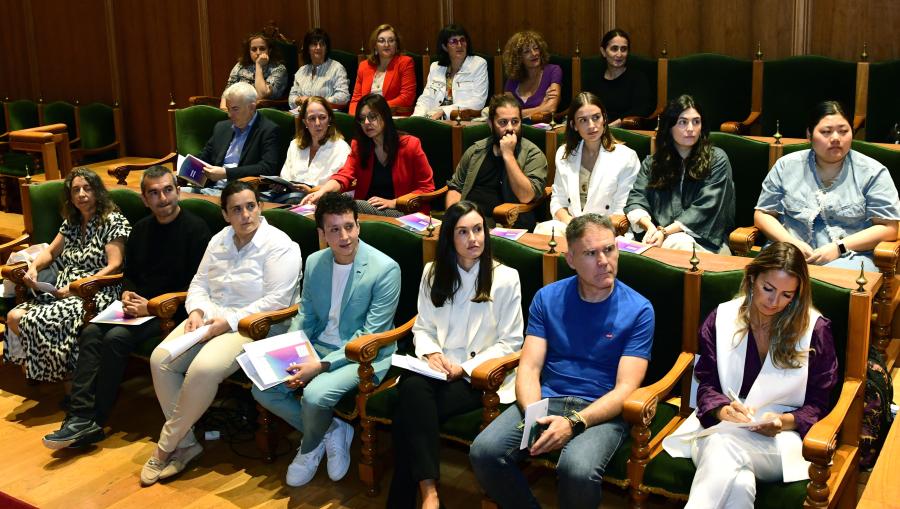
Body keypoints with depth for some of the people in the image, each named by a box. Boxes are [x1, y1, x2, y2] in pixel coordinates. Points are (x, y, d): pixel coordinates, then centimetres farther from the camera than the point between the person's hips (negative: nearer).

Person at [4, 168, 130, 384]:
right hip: (64, 291, 7)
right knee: (14, 316, -17)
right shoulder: (71, 222, 19)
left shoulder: (113, 221, -3)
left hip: (96, 294, -7)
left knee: (38, 321, -29)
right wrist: (33, 268, 6)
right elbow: (51, 252, 30)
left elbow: (114, 267, -11)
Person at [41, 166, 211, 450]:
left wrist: (153, 306, -18)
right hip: (139, 306, 7)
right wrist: (128, 295, 0)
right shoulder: (141, 229, 15)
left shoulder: (195, 229, -8)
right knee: (91, 332, -17)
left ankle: (95, 421, -17)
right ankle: (81, 417, -23)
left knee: (116, 338, -26)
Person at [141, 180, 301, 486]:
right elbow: (200, 283, 16)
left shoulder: (279, 246, -11)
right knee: (161, 359, -17)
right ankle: (185, 443, -7)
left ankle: (166, 447, -11)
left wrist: (228, 322, -21)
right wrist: (196, 311, -7)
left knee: (203, 369, -32)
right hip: (210, 317, 7)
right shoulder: (219, 241, 13)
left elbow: (276, 301, -18)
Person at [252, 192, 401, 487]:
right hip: (319, 346, 6)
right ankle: (332, 430, 5)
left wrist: (322, 365, -23)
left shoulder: (385, 269, -17)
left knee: (315, 394, -31)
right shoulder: (314, 262, 2)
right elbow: (305, 316, 13)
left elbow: (370, 335, -18)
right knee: (262, 388, -9)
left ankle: (309, 450, 4)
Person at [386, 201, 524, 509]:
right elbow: (422, 328, 14)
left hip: (479, 375, -3)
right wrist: (431, 353, -9)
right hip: (437, 368, 4)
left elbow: (510, 342, -2)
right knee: (412, 388, -33)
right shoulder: (433, 273, 12)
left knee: (409, 413, -28)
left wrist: (465, 368, -13)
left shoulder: (505, 278, -1)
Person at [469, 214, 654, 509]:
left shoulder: (638, 310, -3)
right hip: (545, 399, 3)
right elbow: (529, 368, 1)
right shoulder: (547, 298, 7)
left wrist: (574, 423, -24)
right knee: (483, 452, -23)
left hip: (601, 410, -3)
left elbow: (625, 388, -9)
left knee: (578, 470, -35)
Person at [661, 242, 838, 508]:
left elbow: (817, 405, 5)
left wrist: (784, 421, -15)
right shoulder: (721, 318, 7)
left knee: (724, 448, -38)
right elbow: (706, 384, 8)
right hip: (720, 426, 1)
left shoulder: (815, 329, 2)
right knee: (738, 483, -38)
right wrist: (722, 409, -16)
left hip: (781, 435, -1)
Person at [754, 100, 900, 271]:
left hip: (849, 255, -1)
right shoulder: (786, 166, 12)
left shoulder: (873, 172, 6)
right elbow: (762, 214, 13)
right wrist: (791, 242, -6)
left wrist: (839, 248, -10)